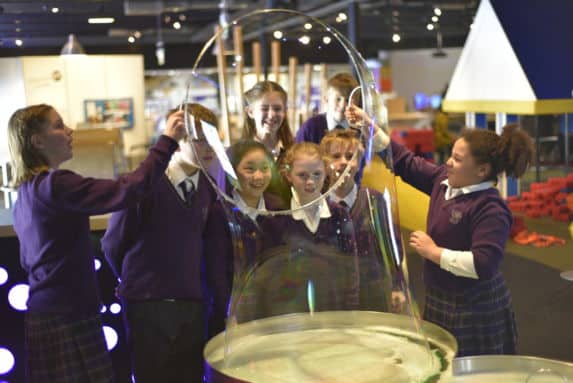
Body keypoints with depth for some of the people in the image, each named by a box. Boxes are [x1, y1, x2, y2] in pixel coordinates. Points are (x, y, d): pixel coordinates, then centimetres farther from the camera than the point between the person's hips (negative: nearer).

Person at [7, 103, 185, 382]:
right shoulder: (55, 184, -16)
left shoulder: (25, 193, 14)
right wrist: (167, 141, -16)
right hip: (67, 318, -9)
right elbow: (128, 190, -23)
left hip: (46, 314, 9)